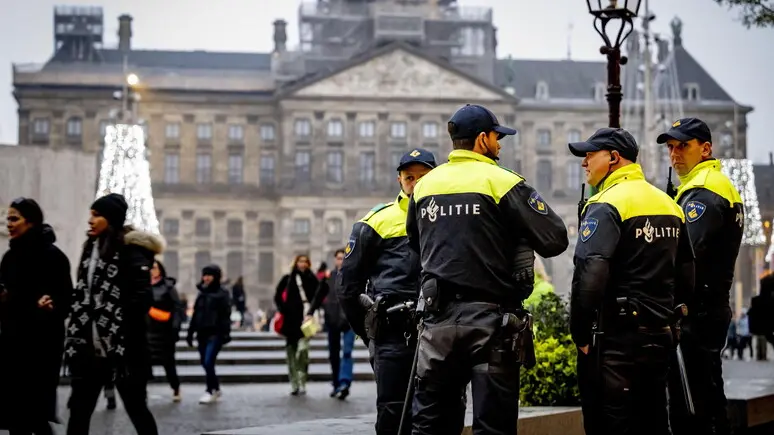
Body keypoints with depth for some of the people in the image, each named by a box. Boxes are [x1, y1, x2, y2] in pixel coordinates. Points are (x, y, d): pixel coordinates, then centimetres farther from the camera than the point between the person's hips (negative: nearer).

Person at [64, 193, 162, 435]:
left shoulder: (130, 250, -9)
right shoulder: (92, 248, 15)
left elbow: (142, 297, -16)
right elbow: (82, 296, 16)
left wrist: (124, 332, -15)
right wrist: (77, 336, 9)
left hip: (122, 347, -7)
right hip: (91, 347, 7)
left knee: (135, 406, 4)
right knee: (79, 408, 5)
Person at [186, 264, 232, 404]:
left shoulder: (222, 293, -2)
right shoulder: (202, 294, 15)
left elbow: (226, 315, -9)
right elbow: (195, 315, 17)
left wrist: (225, 333, -17)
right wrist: (190, 332, 13)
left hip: (215, 333, -6)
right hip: (202, 333, 6)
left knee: (208, 362, -15)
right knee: (205, 363, 8)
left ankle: (210, 391, -4)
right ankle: (216, 390, 21)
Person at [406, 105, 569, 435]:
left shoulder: (424, 185, 7)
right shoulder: (503, 183, -8)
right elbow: (555, 241, -11)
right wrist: (520, 236, 8)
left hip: (439, 317, 5)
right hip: (491, 318, -4)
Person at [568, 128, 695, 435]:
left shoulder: (606, 205, -13)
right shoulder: (669, 204, 12)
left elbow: (589, 278, -24)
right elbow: (686, 279, 16)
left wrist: (580, 334, -14)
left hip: (615, 340, -8)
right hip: (660, 337, 8)